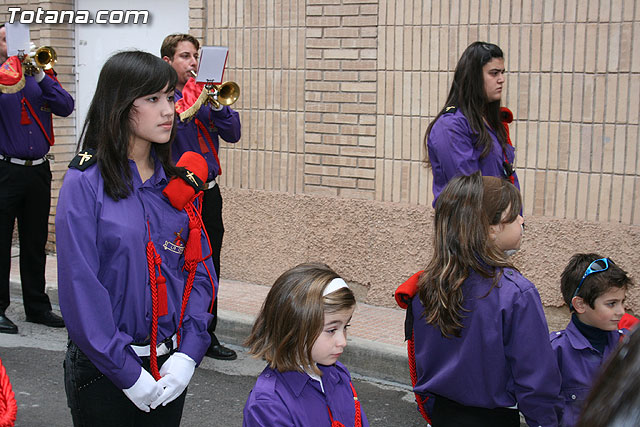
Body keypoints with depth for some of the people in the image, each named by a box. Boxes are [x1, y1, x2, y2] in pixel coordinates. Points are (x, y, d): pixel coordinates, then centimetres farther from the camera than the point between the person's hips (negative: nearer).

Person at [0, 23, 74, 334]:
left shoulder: (39, 76, 10)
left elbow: (65, 107, -4)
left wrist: (39, 76, -13)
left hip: (38, 171, 4)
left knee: (35, 242, 12)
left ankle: (37, 306, 23)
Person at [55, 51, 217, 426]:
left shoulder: (176, 180, 3)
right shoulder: (85, 183, -12)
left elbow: (200, 269, 3)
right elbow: (80, 288, -16)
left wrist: (188, 353, -8)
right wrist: (129, 374, -17)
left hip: (172, 364, 5)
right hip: (104, 368, -4)